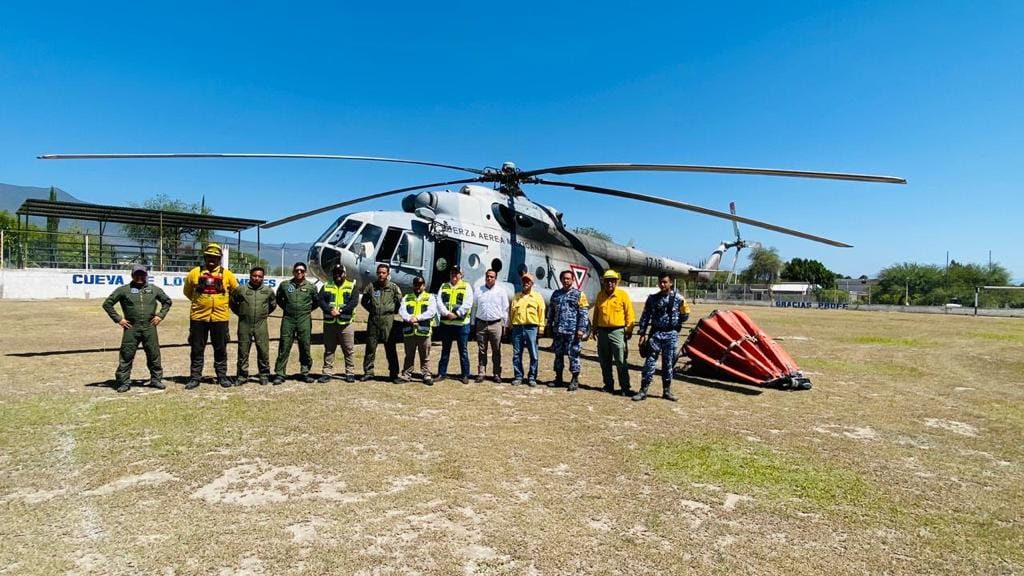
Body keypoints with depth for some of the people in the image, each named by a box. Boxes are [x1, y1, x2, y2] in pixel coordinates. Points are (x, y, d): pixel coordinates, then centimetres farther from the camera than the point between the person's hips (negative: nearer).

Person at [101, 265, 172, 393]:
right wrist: (118, 319, 0)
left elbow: (167, 301, 22)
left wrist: (160, 315, 10)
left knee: (154, 355, 6)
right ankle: (124, 382, 9)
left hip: (150, 328, 2)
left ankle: (156, 379, 17)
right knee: (126, 356, 0)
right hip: (131, 329, -2)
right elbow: (107, 304, 6)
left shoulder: (154, 289, 11)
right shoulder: (123, 290, 3)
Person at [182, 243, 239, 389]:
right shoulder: (195, 273, 3)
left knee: (220, 349, 8)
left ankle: (222, 376, 19)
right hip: (198, 317, 0)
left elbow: (236, 291, 15)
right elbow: (187, 291, 16)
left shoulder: (227, 274, 2)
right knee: (197, 349, 7)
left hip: (220, 317, 0)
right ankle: (195, 377, 16)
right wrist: (199, 302, 16)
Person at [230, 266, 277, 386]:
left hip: (261, 325, 0)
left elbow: (273, 305, 21)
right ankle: (242, 376, 16)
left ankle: (264, 375, 12)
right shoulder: (241, 290, 2)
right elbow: (232, 303, 15)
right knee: (243, 351, 6)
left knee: (263, 351, 0)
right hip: (244, 325, 0)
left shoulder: (268, 291, 5)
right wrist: (241, 313, 12)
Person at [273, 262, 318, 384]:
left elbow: (317, 302, 15)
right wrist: (287, 308, 10)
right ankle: (279, 374, 3)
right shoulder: (285, 285, 5)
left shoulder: (311, 287, 4)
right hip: (288, 319, 0)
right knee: (284, 347, -1)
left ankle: (305, 373, 15)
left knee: (305, 347, 4)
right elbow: (279, 299, 19)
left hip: (304, 320, 0)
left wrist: (307, 309, 9)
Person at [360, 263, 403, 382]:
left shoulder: (393, 287, -1)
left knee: (390, 348, 1)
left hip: (388, 320, -2)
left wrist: (393, 311, 4)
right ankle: (368, 372, 16)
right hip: (373, 319, 2)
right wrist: (371, 310, 9)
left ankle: (394, 374, 7)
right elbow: (364, 301, 16)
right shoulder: (371, 286, 5)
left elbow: (399, 302, 5)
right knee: (370, 347, 6)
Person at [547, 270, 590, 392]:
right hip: (558, 330, 5)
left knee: (573, 355, -1)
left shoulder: (579, 295, -1)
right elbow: (551, 311, 17)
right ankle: (558, 378, 22)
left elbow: (583, 314, -6)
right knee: (558, 354, 12)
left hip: (572, 331, -5)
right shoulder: (556, 294, 13)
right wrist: (550, 326, 13)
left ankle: (575, 380, 7)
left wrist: (581, 329, -13)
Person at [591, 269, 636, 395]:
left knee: (620, 362, -5)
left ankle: (625, 387, 1)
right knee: (604, 361, 11)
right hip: (602, 331, 5)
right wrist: (595, 328, 16)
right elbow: (596, 313, 17)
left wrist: (629, 330, -7)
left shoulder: (623, 295, -4)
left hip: (617, 331, -5)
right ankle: (608, 385, 22)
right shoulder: (600, 295, 9)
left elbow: (629, 314, -3)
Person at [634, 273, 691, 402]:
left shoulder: (678, 299, -2)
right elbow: (645, 317, 3)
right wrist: (642, 334, -2)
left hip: (671, 335, 0)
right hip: (655, 333, 0)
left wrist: (675, 324, 7)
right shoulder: (652, 298, 1)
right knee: (649, 362, -3)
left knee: (668, 363, 7)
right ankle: (643, 391, 1)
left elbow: (685, 315, 10)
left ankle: (667, 391, 18)